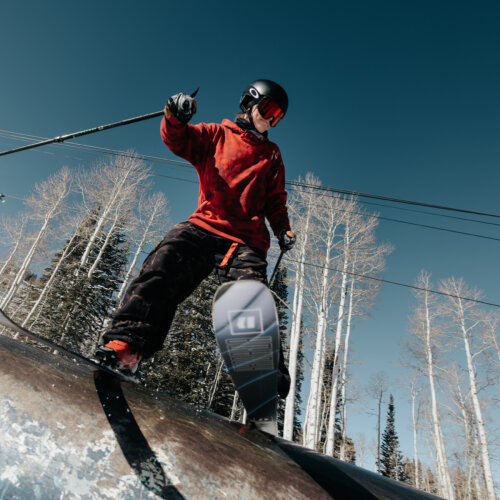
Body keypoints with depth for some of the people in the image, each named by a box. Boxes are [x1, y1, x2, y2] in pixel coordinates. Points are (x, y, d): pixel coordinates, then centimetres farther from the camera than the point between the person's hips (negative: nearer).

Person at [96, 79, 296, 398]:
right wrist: (175, 116, -16)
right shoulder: (216, 135, 21)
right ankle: (128, 344, -32)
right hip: (204, 226, -1)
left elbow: (275, 201, 28)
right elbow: (177, 139, 6)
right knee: (162, 272, -27)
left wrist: (283, 229, 10)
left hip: (246, 240, 1)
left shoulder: (272, 156, 30)